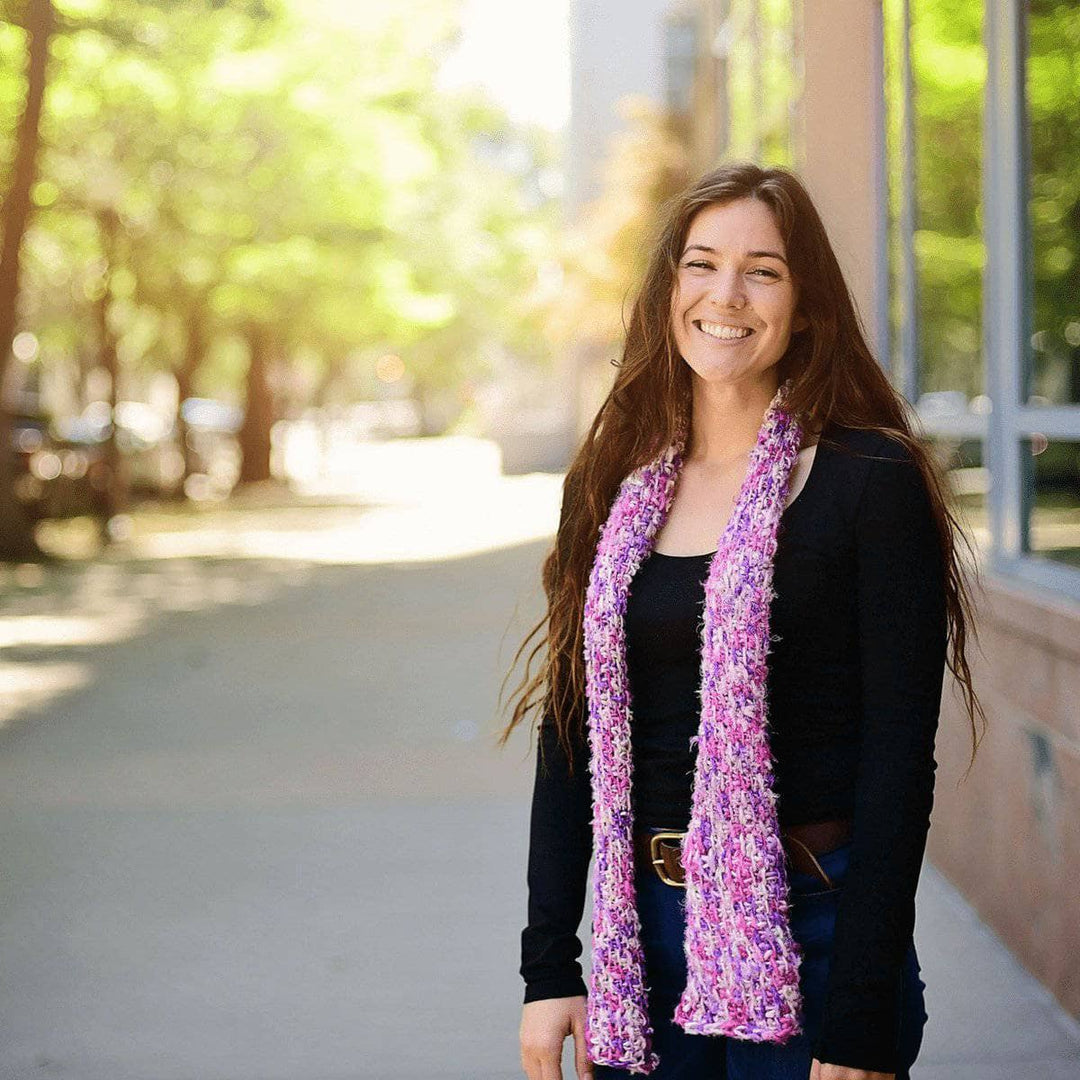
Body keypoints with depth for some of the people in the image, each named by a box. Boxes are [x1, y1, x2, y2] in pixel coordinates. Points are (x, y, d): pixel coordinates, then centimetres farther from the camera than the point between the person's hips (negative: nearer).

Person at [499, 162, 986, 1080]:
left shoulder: (871, 482, -9)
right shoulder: (610, 488, 6)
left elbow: (899, 760, -12)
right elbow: (571, 737, 8)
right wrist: (549, 968, 2)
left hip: (809, 932, -4)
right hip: (644, 932, 4)